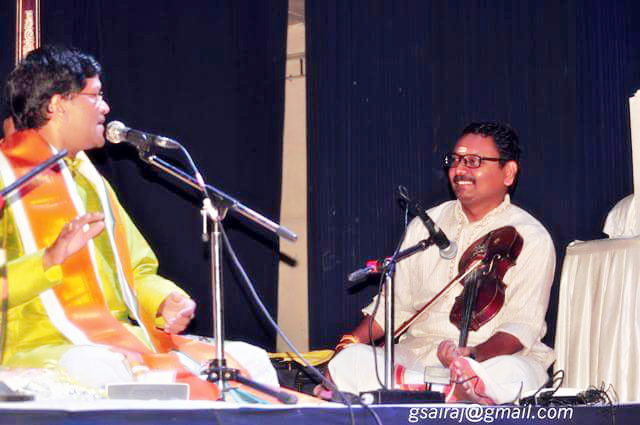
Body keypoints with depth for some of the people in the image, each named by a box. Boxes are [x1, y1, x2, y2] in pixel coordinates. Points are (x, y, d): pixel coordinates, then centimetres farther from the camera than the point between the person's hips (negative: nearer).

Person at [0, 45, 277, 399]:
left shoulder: (90, 180, 27)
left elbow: (137, 271, 25)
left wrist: (165, 303, 4)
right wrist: (51, 259, -24)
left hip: (125, 340, 8)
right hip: (44, 345, -8)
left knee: (252, 362, -9)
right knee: (104, 373, -43)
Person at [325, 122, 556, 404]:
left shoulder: (531, 238, 0)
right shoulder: (425, 226, 16)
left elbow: (522, 325, -10)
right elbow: (395, 304, 19)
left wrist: (473, 355, -29)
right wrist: (348, 344, 2)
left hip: (494, 357, -4)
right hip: (417, 354, 4)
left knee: (514, 375, -39)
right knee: (348, 361, -27)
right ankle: (453, 391, -41)